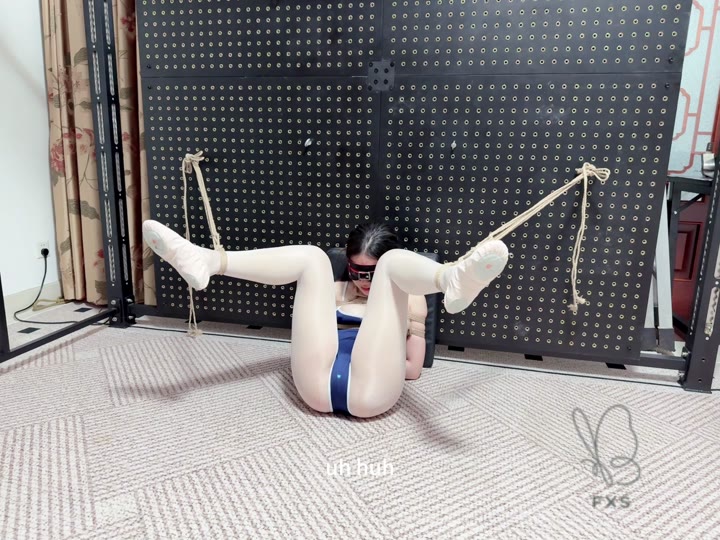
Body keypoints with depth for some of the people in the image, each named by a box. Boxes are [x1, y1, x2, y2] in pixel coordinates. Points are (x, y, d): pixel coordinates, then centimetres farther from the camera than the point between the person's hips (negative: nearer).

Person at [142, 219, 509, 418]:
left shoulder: (407, 298, 24)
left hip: (370, 390, -2)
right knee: (312, 257, 2)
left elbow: (413, 368, 15)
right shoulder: (336, 292, 32)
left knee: (394, 262, -9)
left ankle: (452, 281, -46)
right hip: (318, 383, 3)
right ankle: (207, 263, -18)